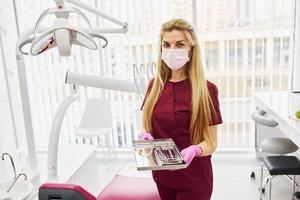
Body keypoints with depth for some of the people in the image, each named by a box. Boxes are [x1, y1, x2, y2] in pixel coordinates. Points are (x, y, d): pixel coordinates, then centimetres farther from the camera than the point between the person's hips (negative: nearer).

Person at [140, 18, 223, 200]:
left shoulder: (207, 89, -13)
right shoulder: (155, 85, -2)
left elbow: (211, 143, -11)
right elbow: (146, 124, 8)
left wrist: (194, 150, -31)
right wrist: (145, 135, -13)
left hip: (194, 180, -3)